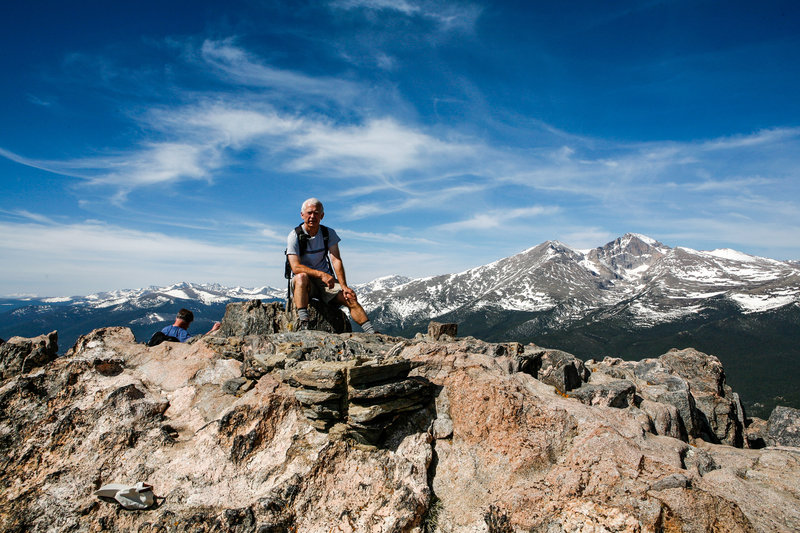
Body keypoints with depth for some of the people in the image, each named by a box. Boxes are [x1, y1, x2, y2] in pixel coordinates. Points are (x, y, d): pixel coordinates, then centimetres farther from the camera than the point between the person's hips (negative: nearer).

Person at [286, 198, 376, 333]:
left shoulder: (329, 234, 3)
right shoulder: (294, 236, -8)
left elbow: (336, 260, -7)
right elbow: (296, 267, -20)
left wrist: (344, 286, -22)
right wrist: (321, 274, -35)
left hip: (325, 281, 3)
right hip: (303, 282, -3)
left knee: (350, 298, -20)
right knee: (302, 277, -38)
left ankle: (371, 332, -23)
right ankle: (302, 322, -45)